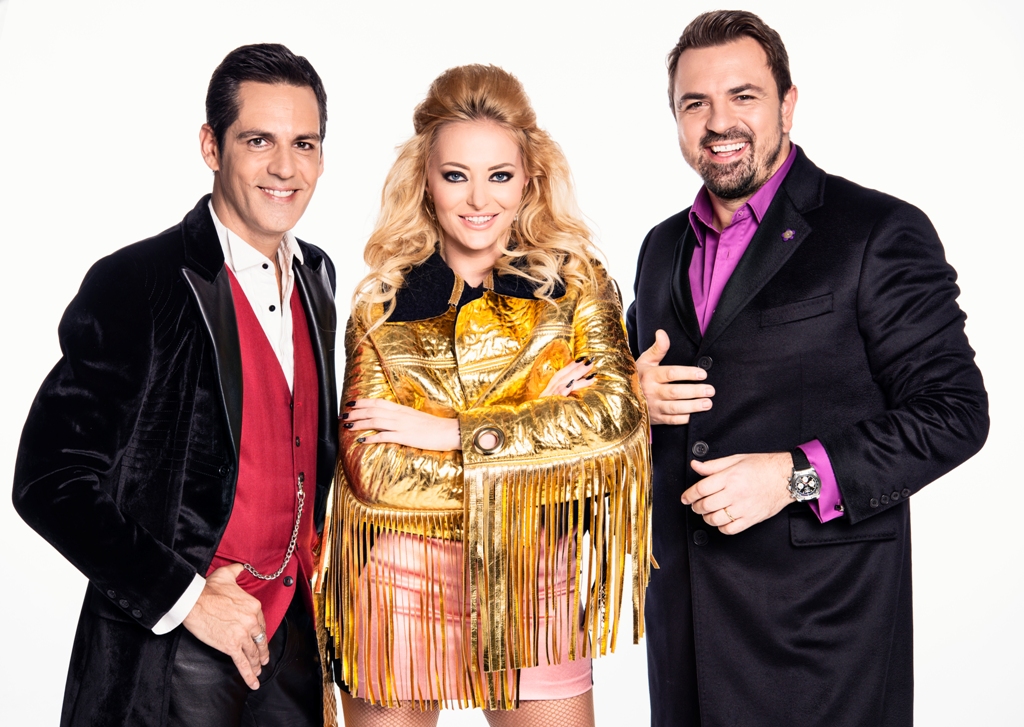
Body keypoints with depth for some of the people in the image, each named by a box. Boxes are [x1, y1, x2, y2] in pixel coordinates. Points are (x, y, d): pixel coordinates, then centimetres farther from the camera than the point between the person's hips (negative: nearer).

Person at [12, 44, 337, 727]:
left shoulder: (317, 274, 5)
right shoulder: (135, 285, -16)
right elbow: (50, 480, -17)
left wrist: (315, 566, 10)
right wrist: (187, 600, -17)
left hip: (297, 624, 6)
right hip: (172, 646, -6)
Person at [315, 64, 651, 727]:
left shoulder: (575, 281, 2)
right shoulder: (384, 300, -1)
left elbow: (616, 416, -13)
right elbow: (373, 471, -9)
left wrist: (447, 433, -14)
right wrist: (539, 422, -11)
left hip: (533, 589, 1)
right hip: (401, 590, 0)